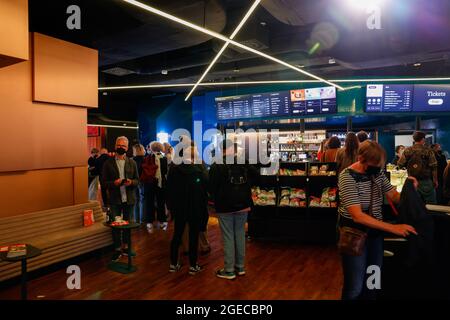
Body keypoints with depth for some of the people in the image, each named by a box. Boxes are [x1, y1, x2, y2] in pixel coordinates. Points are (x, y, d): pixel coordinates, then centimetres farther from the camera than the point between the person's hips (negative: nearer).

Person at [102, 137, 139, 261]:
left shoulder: (132, 162, 6)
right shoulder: (108, 163, 1)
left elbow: (137, 180, 7)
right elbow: (104, 182, 0)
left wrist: (131, 182, -15)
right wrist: (114, 183, -18)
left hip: (129, 198, 2)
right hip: (115, 199, -2)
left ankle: (124, 247, 26)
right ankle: (117, 249, 16)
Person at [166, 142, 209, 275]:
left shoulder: (174, 170, -6)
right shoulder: (200, 171, -15)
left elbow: (169, 190, 0)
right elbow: (206, 189, -11)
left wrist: (171, 206, 10)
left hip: (179, 209, 3)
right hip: (196, 209, -3)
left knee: (177, 235, 15)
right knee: (193, 236, 8)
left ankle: (173, 264, 22)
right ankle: (193, 265, 15)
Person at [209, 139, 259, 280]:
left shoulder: (217, 166, -12)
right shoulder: (244, 163, 0)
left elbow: (211, 187, -11)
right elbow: (256, 175, 4)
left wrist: (216, 199, 8)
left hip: (225, 207, -4)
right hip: (243, 205, 4)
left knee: (228, 237, 3)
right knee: (240, 234, 13)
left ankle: (229, 270, 10)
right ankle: (240, 267, 23)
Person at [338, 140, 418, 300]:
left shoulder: (377, 172, -2)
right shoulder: (347, 177, -23)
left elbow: (394, 196, 4)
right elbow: (357, 215, -29)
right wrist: (393, 228, -29)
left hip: (375, 229, 7)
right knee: (355, 286, 3)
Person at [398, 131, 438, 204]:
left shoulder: (407, 151, -3)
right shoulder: (428, 150, -9)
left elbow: (400, 165, -3)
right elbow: (433, 167, -12)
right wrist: (435, 180, -3)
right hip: (426, 181, -3)